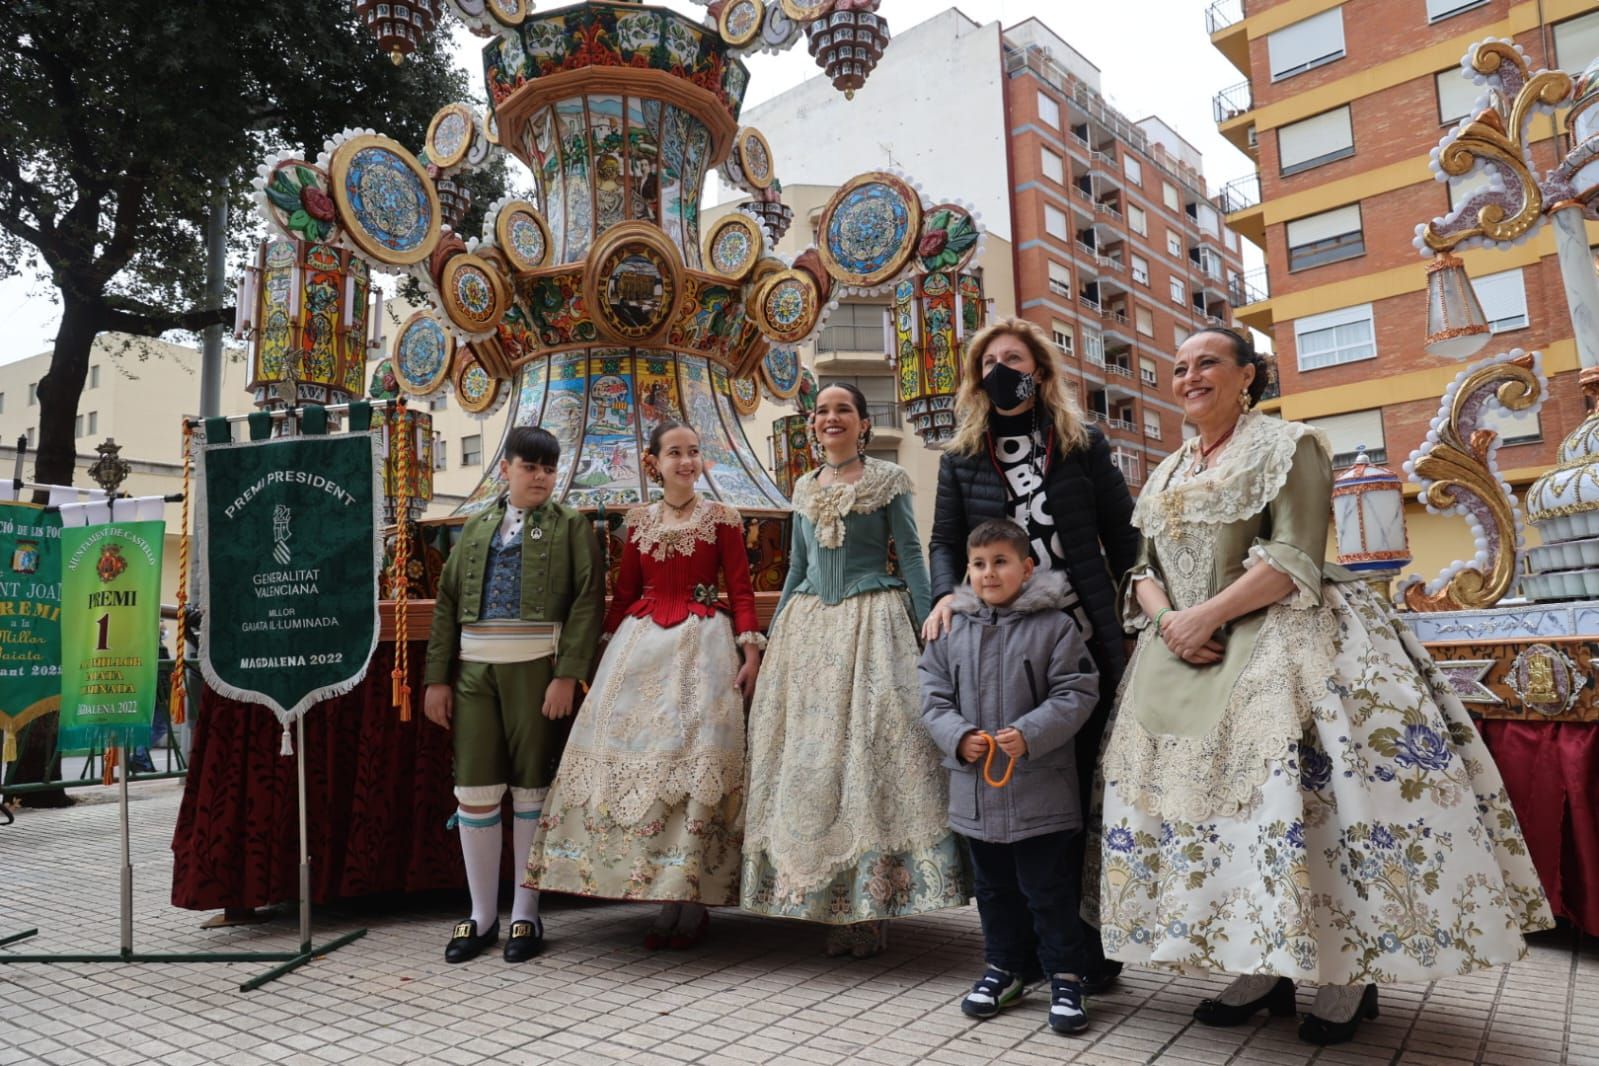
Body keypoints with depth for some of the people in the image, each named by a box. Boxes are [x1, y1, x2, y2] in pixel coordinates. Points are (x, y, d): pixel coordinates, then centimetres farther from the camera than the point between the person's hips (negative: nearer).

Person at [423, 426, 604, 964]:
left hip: (535, 667, -3)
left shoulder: (569, 525, 6)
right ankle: (481, 914, 18)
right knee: (474, 791, 3)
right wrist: (437, 677, 6)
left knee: (532, 790, 3)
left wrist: (567, 675, -13)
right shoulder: (477, 526, 17)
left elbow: (588, 599, -4)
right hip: (473, 667, 3)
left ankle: (526, 914, 16)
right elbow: (447, 602, 14)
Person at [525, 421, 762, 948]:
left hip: (703, 644, -3)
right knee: (638, 748, 1)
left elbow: (741, 589, -2)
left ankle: (691, 898, 5)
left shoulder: (721, 518, 2)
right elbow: (623, 592, 13)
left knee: (697, 755, -6)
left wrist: (751, 650, -11)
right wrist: (605, 652, 10)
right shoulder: (639, 521, 11)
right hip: (641, 643, 4)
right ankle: (670, 895, 13)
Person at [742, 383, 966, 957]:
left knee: (871, 748, -8)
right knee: (807, 756, 1)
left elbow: (911, 555, -1)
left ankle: (871, 905, 3)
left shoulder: (889, 480, 2)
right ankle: (829, 905, 12)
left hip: (872, 621, -4)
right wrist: (773, 636, 17)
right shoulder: (804, 489, 15)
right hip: (809, 625, 5)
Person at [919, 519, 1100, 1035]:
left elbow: (1076, 694, -10)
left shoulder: (1054, 625, -7)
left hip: (1041, 788, -4)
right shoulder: (952, 629, 3)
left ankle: (1065, 978, 22)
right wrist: (958, 736, -10)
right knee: (994, 888, 18)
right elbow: (934, 697, 7)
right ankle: (1004, 969, 34)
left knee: (1049, 889, 6)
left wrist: (1030, 734, -21)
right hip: (975, 789, 4)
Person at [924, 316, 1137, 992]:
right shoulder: (961, 458, 10)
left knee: (1085, 790, 3)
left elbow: (1121, 537, 7)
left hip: (1085, 643, -1)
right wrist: (946, 596, -9)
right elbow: (945, 541, 11)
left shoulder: (1084, 444, 7)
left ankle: (1092, 947, 17)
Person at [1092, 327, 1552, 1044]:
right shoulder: (1165, 474, 18)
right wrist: (1165, 618, -8)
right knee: (1213, 800, 3)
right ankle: (1263, 967, 13)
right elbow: (1145, 567, 14)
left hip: (1276, 646, -6)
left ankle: (1349, 974, 7)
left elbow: (1295, 556, -13)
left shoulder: (1285, 445, -2)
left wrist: (1207, 614, -18)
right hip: (1186, 659, 7)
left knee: (1292, 798, -11)